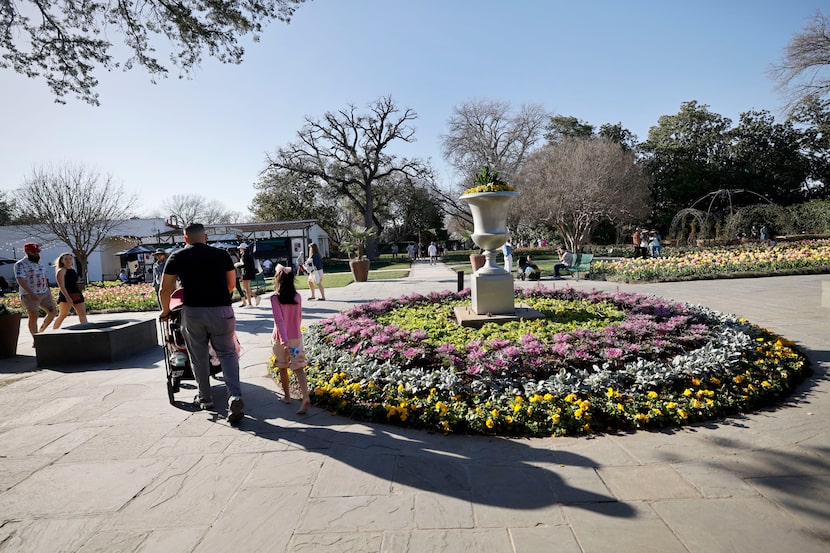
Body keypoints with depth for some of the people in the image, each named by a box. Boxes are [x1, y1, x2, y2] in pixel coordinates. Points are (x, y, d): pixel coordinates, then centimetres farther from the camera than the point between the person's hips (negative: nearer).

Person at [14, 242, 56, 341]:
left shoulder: (38, 263, 15)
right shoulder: (20, 264, -9)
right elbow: (20, 280, -19)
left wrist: (49, 293, 18)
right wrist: (31, 293, -29)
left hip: (45, 293, 7)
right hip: (30, 295, -7)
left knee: (52, 312, 5)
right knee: (33, 317, -3)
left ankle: (41, 332, 23)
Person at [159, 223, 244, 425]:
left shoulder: (177, 257, 4)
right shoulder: (222, 255, 5)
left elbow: (165, 290, 6)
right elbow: (231, 284, 14)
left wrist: (165, 311, 22)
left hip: (193, 312, 0)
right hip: (222, 310, 0)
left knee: (199, 357, 15)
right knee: (227, 354, 7)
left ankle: (205, 399, 28)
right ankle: (235, 396, -10)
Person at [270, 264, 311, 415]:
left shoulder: (275, 298, -14)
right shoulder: (297, 297, -2)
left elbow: (279, 320, -21)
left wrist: (284, 341, -26)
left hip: (281, 338, -2)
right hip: (296, 337, 3)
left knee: (283, 368, 17)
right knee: (298, 368, 1)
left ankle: (287, 396, 29)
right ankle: (306, 398, -14)